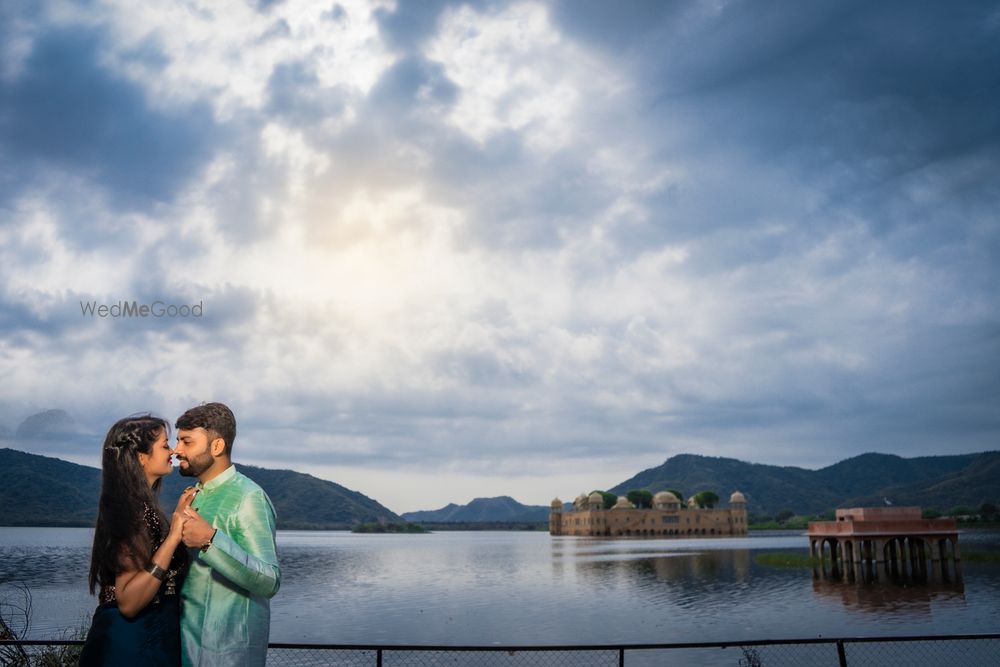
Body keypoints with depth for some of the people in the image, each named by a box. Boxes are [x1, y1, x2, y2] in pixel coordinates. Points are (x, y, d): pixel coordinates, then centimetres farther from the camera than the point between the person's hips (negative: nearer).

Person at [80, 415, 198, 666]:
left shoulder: (140, 504, 7)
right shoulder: (136, 510, -22)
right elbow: (128, 602, -28)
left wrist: (178, 517, 14)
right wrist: (173, 538, -31)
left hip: (148, 635, 10)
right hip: (135, 643, -10)